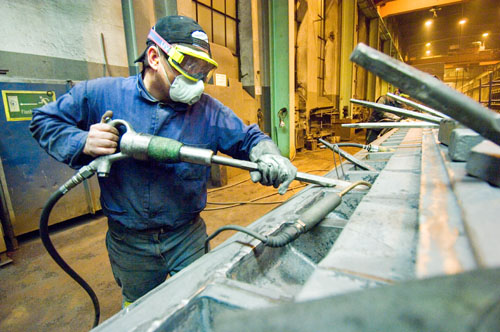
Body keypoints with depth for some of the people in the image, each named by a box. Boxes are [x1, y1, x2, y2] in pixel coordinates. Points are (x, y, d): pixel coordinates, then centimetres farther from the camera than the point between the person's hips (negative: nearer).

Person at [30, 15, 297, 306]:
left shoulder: (209, 110, -8)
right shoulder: (102, 94, -9)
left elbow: (249, 138, -4)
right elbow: (45, 120, 2)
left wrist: (268, 155, -27)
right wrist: (82, 143, -19)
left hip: (187, 238, 0)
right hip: (129, 244, 1)